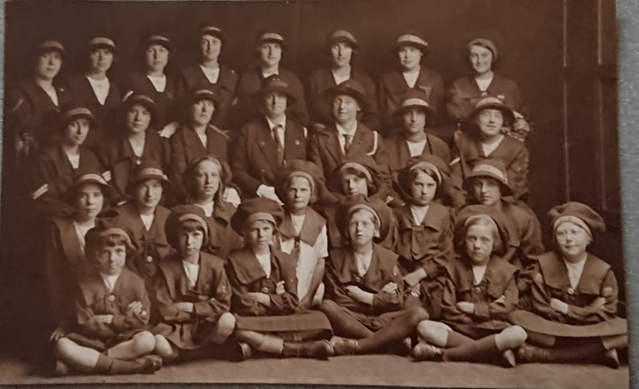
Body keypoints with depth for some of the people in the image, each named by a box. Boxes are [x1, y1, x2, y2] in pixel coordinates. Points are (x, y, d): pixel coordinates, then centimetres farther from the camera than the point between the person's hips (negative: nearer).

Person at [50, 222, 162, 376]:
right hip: (94, 342, 0)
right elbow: (85, 326, -9)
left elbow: (141, 321, -4)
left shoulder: (135, 282, 1)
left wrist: (111, 320, -12)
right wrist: (126, 319, -11)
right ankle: (129, 366, -33)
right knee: (62, 345, -30)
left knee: (147, 340, -32)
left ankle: (88, 361, -24)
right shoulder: (86, 286, -2)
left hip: (125, 339, 0)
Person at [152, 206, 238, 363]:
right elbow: (166, 311, -9)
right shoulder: (166, 268, -4)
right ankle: (206, 352, -7)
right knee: (160, 346, -35)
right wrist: (205, 308, -9)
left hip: (207, 327, 2)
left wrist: (191, 307, -12)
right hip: (177, 328, -2)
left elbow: (223, 305, -4)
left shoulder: (215, 265, 0)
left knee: (227, 320, -31)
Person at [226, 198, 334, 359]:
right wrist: (276, 301, -5)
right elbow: (244, 306, -7)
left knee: (319, 319, -21)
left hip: (281, 320, 3)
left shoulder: (285, 260, 10)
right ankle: (298, 349, -28)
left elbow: (292, 303, 0)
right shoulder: (236, 261, 1)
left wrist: (263, 298, -10)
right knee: (237, 327, -39)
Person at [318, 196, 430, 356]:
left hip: (382, 321, 1)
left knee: (419, 314, -26)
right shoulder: (336, 257, 6)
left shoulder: (389, 259, 9)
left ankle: (356, 346, -34)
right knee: (326, 306, -31)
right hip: (350, 320, -1)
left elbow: (396, 301, 0)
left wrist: (363, 296, -7)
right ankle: (386, 342, -30)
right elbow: (335, 297, -5)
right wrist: (379, 297, -5)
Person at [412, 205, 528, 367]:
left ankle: (445, 353, -32)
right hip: (459, 329, 1)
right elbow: (448, 310, -1)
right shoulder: (455, 268, 8)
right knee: (424, 327, -26)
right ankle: (493, 349, -29)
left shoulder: (506, 270, 7)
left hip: (493, 331, 0)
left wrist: (473, 309, -8)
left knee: (518, 334, -34)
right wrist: (489, 311, -8)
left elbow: (507, 308, -5)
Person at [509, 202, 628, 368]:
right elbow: (543, 310, -7)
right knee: (517, 317, -28)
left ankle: (544, 354, -35)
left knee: (624, 328, -29)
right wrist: (589, 312, -13)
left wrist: (566, 309, -12)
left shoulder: (603, 271, -1)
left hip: (589, 330, 1)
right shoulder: (544, 264, -2)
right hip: (550, 327, -1)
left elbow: (606, 315, -6)